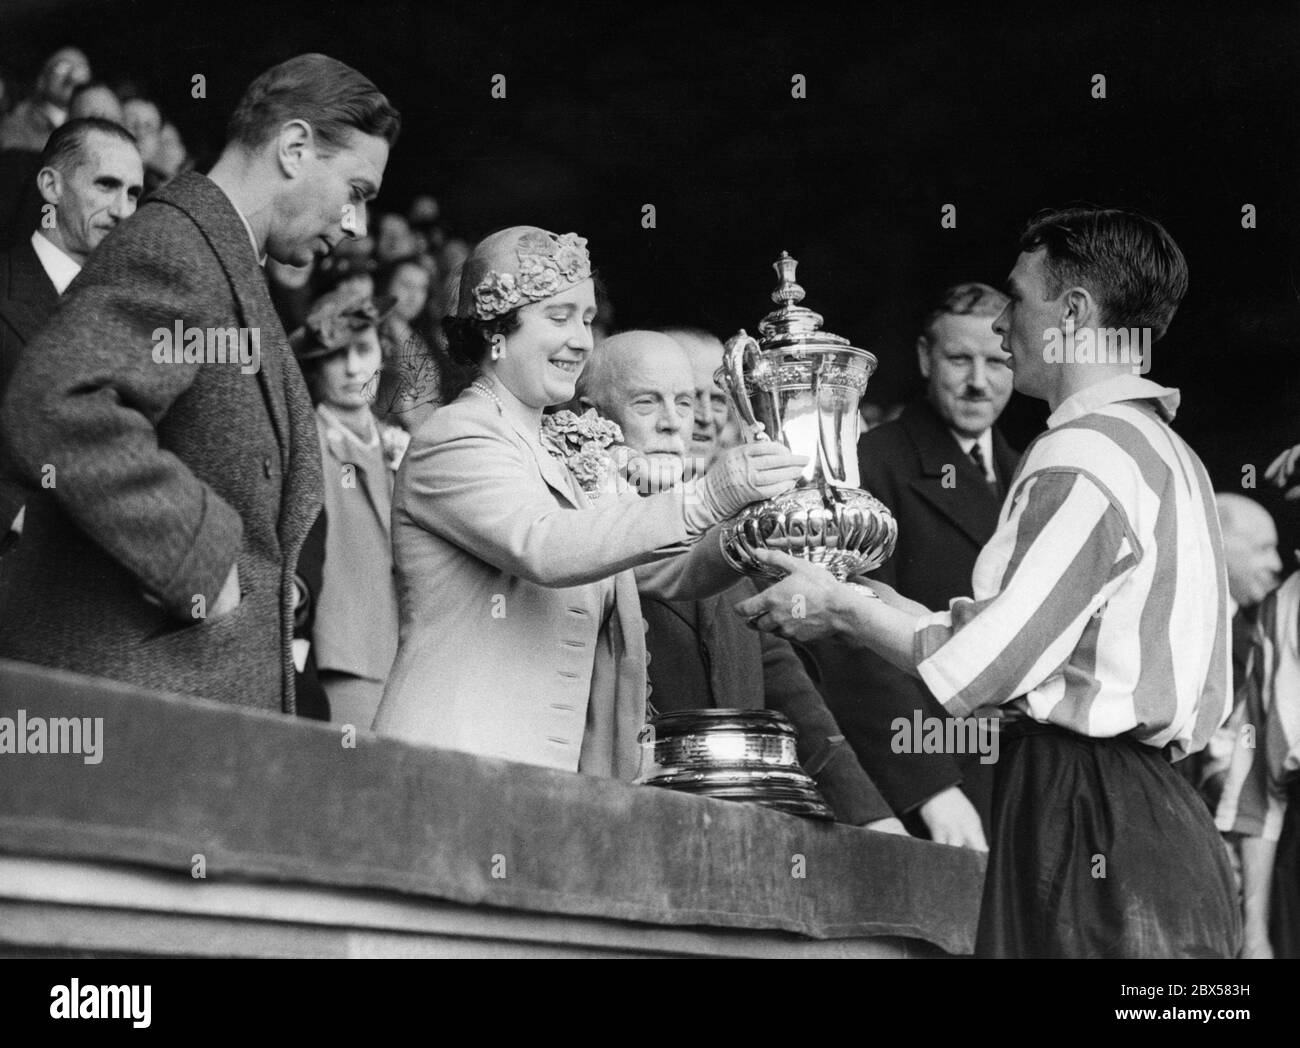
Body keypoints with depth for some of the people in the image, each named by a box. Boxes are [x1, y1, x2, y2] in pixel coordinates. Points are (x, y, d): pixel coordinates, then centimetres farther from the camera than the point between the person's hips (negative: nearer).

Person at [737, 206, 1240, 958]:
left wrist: (840, 608, 0)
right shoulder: (1168, 452, 17)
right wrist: (879, 609, 17)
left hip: (1085, 828, -9)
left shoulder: (1083, 459, -12)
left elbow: (980, 667, -15)